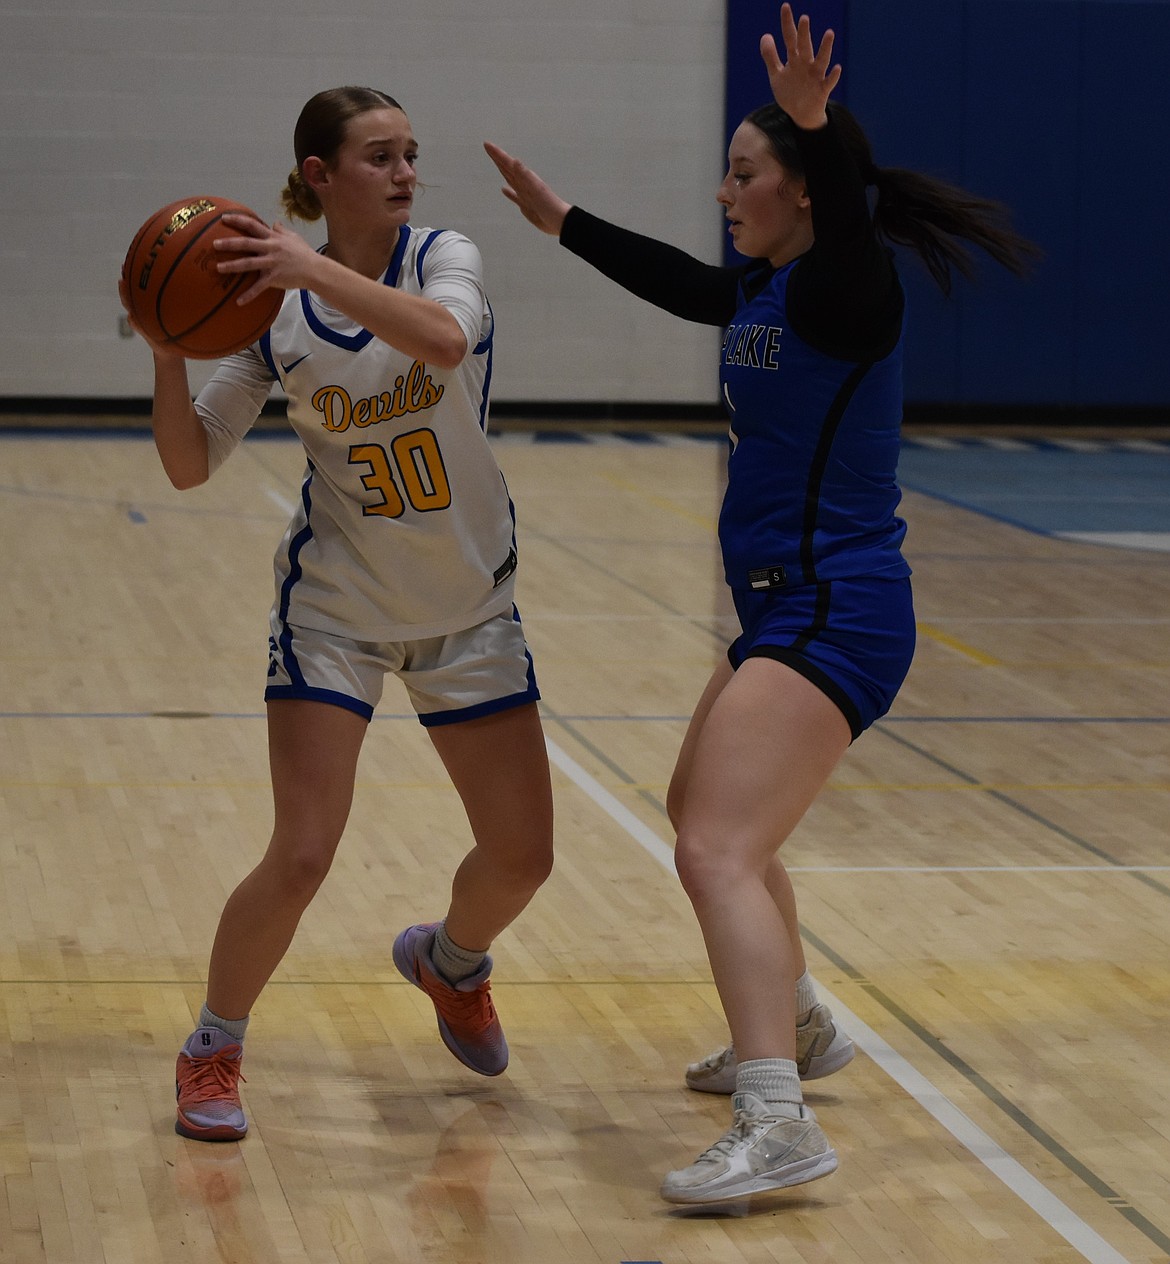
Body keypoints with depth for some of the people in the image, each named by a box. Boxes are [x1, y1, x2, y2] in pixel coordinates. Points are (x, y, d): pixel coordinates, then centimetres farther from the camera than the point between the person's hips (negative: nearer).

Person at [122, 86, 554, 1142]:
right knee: (302, 856, -13)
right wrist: (170, 349, -24)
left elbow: (445, 340, -35)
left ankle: (450, 961, 39)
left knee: (523, 855, 5)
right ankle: (213, 1053, 9)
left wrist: (317, 270, -44)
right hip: (336, 608, -2)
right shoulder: (273, 312, -8)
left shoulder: (443, 258, -10)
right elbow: (190, 464, -9)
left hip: (469, 608, 2)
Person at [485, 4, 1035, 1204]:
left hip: (833, 615, -11)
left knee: (720, 848, -22)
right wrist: (562, 222, 35)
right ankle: (796, 1028, 46)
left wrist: (819, 131, -57)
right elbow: (680, 282, 29)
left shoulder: (847, 288, -16)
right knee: (702, 809, 30)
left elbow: (850, 227, -39)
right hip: (789, 609, 11)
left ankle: (777, 1122, -30)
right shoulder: (766, 290, 10)